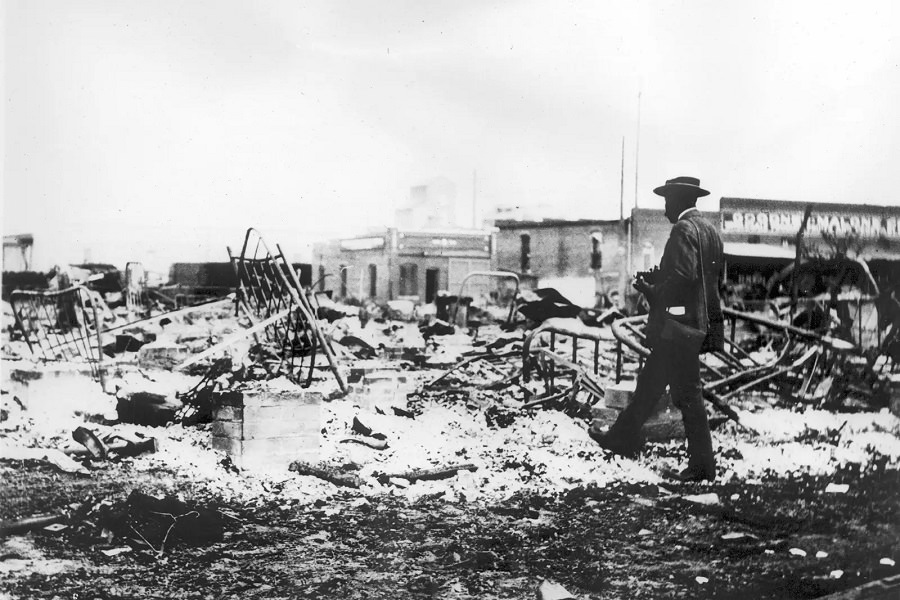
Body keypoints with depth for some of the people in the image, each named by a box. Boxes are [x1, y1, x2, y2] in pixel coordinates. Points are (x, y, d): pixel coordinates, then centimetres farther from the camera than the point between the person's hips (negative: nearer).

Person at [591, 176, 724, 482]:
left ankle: (702, 465, 3)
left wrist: (653, 292, -12)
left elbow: (684, 275, -27)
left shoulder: (683, 229, -15)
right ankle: (624, 437, 29)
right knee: (650, 380, 18)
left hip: (679, 323, -10)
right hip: (699, 321, 10)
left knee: (687, 394, -3)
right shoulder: (710, 230, 13)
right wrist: (657, 278, 16)